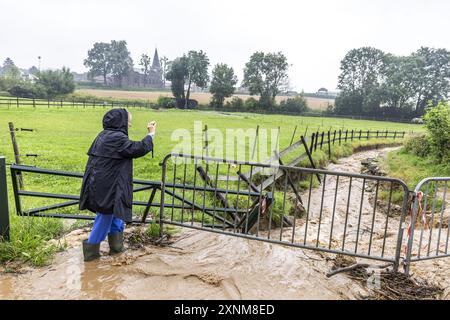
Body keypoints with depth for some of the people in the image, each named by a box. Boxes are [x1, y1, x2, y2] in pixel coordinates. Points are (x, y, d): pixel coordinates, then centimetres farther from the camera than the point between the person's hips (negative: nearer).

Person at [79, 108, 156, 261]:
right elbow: (140, 148, -18)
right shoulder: (117, 138, -20)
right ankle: (91, 251, 21)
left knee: (115, 213, 21)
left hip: (98, 183, 9)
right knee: (105, 216, 7)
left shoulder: (104, 135, 8)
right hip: (107, 186, -9)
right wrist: (151, 134, -6)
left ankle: (116, 246, 33)